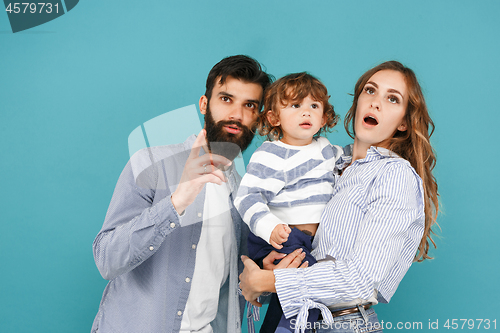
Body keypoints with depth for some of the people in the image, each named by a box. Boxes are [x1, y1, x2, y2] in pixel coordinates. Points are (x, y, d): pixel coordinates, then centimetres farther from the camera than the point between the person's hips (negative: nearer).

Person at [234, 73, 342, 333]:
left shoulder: (325, 147, 12)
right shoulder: (270, 156, -12)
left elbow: (340, 162, 36)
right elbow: (248, 197, -18)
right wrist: (269, 227, -31)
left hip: (312, 240, 8)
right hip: (280, 239, -7)